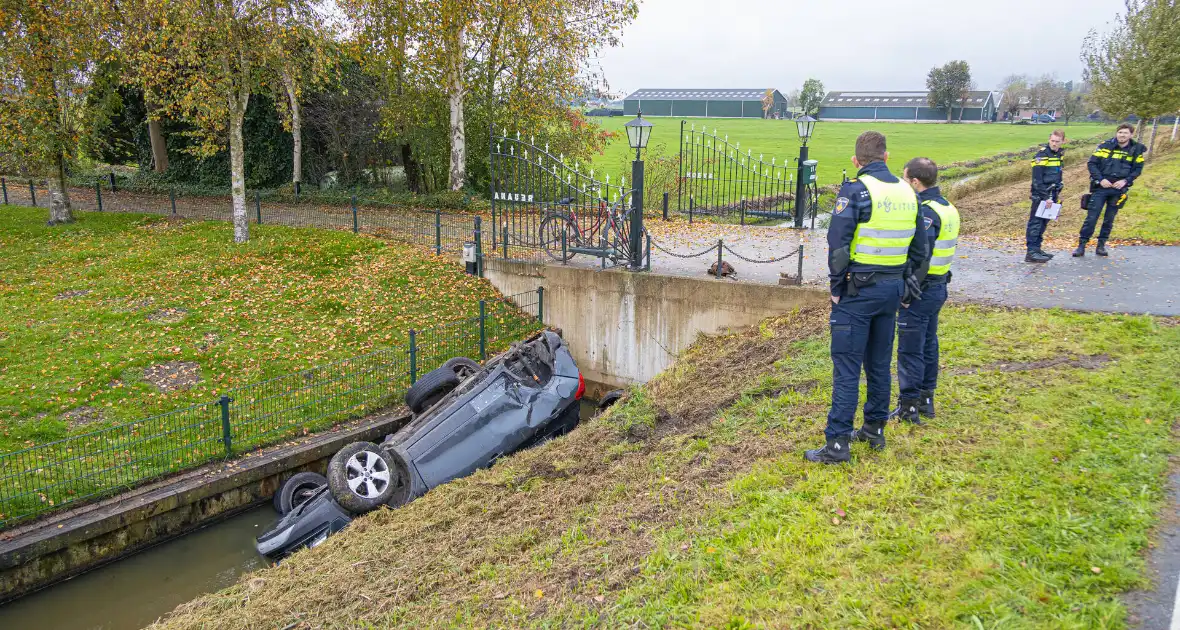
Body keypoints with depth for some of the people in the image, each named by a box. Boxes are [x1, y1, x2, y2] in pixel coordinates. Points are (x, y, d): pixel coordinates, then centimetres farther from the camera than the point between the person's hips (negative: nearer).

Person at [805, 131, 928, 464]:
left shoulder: (855, 191, -12)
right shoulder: (907, 193, 8)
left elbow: (838, 245, -16)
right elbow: (919, 247, 14)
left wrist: (837, 288, -6)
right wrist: (909, 287, 21)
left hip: (859, 289, -6)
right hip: (893, 289, 6)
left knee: (847, 367, -3)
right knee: (879, 363, 17)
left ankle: (837, 443, -1)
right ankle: (874, 430, 28)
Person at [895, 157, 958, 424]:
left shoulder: (925, 212, -20)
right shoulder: (947, 207, 11)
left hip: (920, 289, -10)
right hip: (939, 287, 10)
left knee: (910, 350, -1)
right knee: (928, 344, 17)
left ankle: (908, 407, 5)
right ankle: (926, 400, 27)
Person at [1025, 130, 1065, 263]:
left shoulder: (1059, 154, 12)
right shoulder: (1041, 156, -14)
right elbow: (1037, 180, -17)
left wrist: (1058, 191, 18)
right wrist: (1045, 197, -18)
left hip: (1051, 195, 8)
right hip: (1040, 195, -8)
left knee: (1043, 222, 12)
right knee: (1036, 223, -9)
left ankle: (1037, 248, 19)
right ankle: (1031, 252, -10)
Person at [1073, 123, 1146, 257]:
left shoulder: (1136, 150, 1)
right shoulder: (1105, 146, -3)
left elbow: (1138, 168, 7)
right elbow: (1092, 163, -3)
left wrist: (1126, 181, -9)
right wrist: (1100, 179, -14)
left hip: (1118, 189, 2)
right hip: (1100, 187, -2)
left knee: (1109, 220, 9)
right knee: (1091, 217, -6)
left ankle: (1101, 246, 19)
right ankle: (1081, 245, -1)